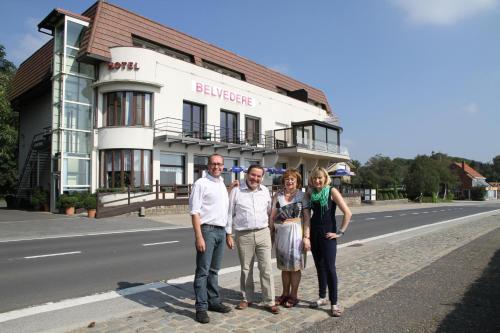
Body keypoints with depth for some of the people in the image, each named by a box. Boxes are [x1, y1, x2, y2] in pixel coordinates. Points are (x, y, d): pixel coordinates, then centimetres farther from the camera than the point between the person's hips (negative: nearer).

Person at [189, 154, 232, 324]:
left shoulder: (222, 184, 16)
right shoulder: (201, 183, -7)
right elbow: (195, 212, -14)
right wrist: (199, 237, -19)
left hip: (221, 231, 7)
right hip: (207, 230, -7)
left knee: (214, 270, 17)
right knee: (203, 271, -2)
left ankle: (214, 301, 27)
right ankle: (201, 307, 7)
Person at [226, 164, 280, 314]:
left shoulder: (265, 191, 7)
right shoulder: (236, 191, -1)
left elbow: (270, 212, 13)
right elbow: (230, 214, 1)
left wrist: (272, 232, 12)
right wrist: (228, 234, -1)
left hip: (263, 233, 2)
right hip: (243, 235, -2)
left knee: (266, 268, 2)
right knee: (246, 269, 10)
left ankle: (269, 301, 11)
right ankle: (247, 298, 26)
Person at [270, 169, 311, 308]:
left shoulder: (302, 196, -2)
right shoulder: (278, 195, 6)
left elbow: (307, 218, -5)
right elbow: (273, 216, 8)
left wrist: (306, 237, -12)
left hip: (296, 233, -3)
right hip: (281, 233, 3)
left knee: (295, 266, 5)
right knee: (284, 265, 12)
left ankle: (293, 296, 19)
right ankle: (285, 294, 27)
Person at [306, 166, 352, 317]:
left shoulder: (332, 191, -8)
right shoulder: (311, 193, 6)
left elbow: (348, 213, -13)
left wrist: (340, 232, -12)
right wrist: (306, 230, 3)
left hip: (327, 234, -5)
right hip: (314, 233, 5)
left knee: (330, 268, -5)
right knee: (319, 267, 13)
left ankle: (334, 303, 4)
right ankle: (322, 297, 26)